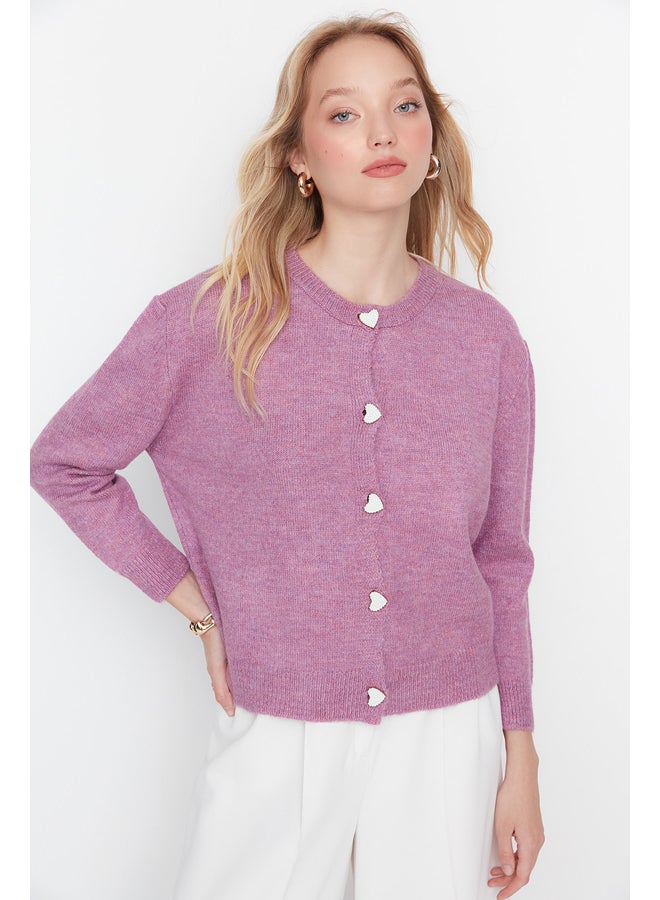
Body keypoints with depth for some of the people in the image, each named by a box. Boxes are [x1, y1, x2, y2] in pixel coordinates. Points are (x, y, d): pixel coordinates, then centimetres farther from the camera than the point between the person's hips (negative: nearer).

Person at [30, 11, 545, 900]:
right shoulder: (212, 319, -9)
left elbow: (501, 560, 5)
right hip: (277, 736, -1)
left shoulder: (486, 337, -2)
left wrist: (521, 761, 6)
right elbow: (63, 461, 2)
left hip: (448, 733, 2)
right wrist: (199, 607, -3)